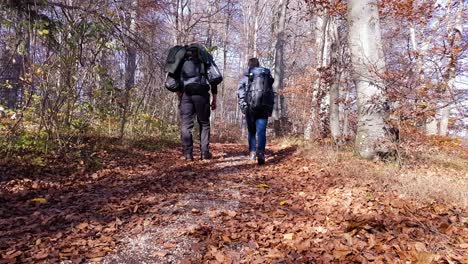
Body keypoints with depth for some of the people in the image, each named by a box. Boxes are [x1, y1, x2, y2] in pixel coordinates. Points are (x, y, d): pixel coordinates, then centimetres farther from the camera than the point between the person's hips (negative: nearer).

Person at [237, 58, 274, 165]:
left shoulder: (246, 75, 7)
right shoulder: (267, 74, 15)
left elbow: (240, 91, -4)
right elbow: (271, 92, 13)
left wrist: (243, 106, -3)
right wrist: (270, 107, 15)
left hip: (250, 107, -1)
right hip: (264, 107, 1)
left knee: (252, 131, 15)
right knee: (261, 131, -4)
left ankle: (252, 152, 16)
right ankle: (260, 153, -21)